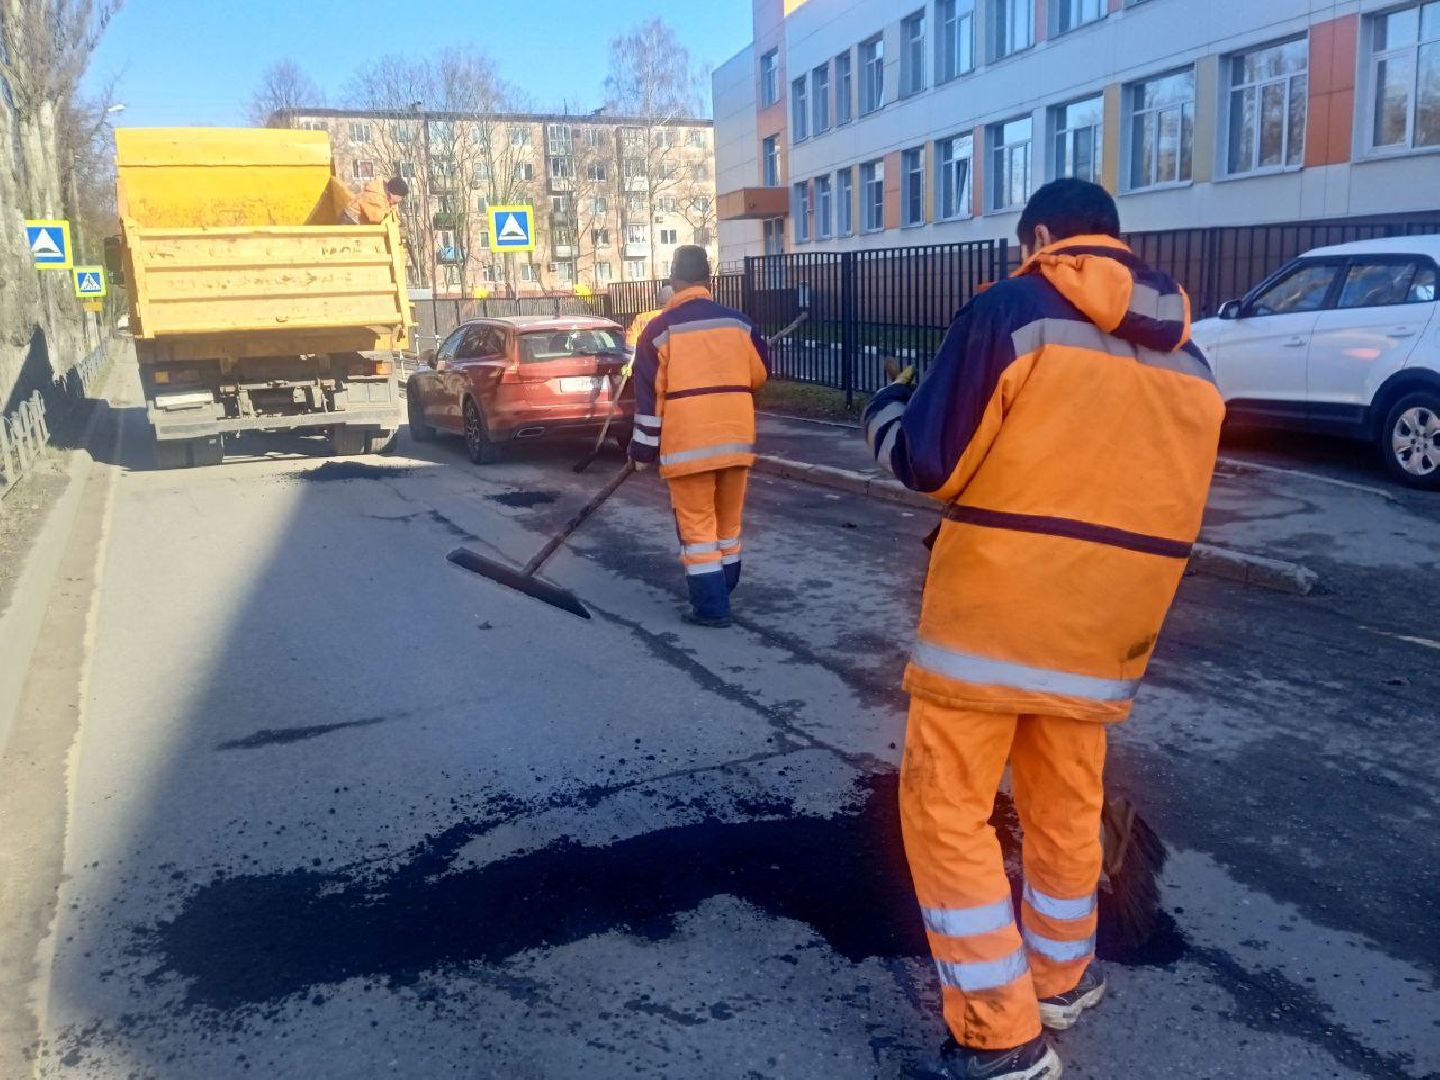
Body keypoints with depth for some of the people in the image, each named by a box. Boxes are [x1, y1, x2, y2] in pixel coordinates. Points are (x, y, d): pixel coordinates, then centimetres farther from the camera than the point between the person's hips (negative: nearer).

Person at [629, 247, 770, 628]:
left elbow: (649, 397, -6)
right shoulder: (738, 322, 3)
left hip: (687, 442, -4)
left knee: (697, 525, 4)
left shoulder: (659, 330, -6)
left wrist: (643, 451, 0)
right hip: (735, 438, 4)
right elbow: (760, 375, 14)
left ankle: (711, 607, 4)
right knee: (728, 519, 18)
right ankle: (723, 591, 32)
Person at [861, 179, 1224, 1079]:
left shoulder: (1013, 312, -8)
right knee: (1066, 808, 22)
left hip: (989, 617, -6)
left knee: (947, 810, 5)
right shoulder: (1187, 359, 10)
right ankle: (1060, 980, 39)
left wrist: (888, 407, 10)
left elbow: (927, 464, -10)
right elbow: (1154, 492, 18)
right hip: (1104, 626, 6)